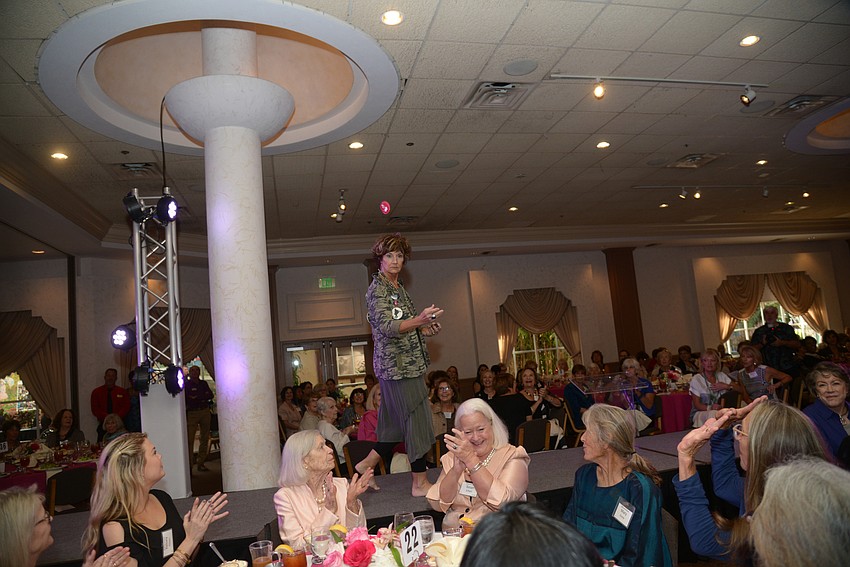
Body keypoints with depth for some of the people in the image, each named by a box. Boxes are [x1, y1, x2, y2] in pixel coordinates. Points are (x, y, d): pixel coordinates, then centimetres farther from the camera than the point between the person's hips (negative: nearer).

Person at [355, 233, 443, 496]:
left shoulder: (398, 288, 18)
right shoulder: (378, 289, -10)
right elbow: (386, 327, -22)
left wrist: (425, 329, 8)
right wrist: (419, 320, -36)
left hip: (408, 363, 9)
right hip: (397, 364, -9)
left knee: (398, 422, 13)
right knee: (416, 421, -5)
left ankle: (367, 463, 26)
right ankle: (420, 482, 5)